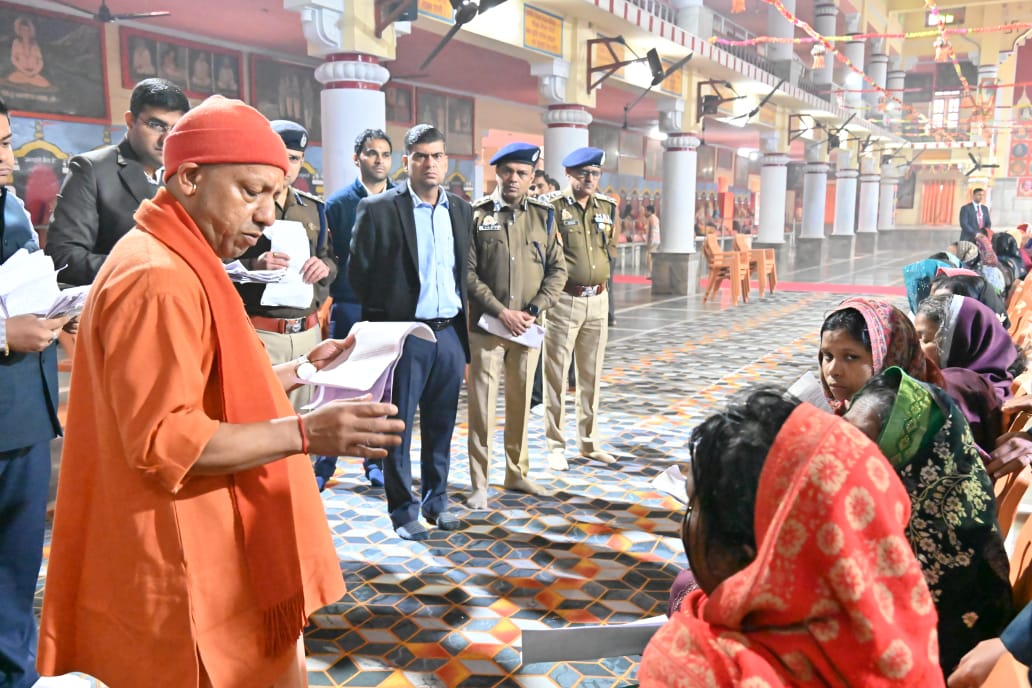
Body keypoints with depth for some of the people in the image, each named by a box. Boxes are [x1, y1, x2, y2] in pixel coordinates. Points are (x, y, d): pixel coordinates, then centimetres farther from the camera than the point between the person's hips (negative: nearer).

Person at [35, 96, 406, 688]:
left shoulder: (179, 264, 14)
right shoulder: (157, 278, -22)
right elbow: (160, 441, -26)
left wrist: (300, 371, 9)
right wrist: (305, 432, -29)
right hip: (186, 576, -10)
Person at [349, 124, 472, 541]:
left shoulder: (461, 211, 10)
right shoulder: (378, 209, -6)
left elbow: (466, 273, 13)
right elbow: (359, 273, -2)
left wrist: (465, 336, 11)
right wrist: (383, 319, 1)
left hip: (450, 334, 5)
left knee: (441, 426, 13)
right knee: (398, 427, 4)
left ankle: (436, 500, 28)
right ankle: (403, 510, 18)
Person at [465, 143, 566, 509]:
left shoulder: (543, 215, 5)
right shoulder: (477, 214, -2)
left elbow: (558, 269, 5)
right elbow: (468, 273, -6)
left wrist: (535, 310, -7)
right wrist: (501, 311, -13)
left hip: (529, 327, 3)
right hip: (486, 325, -2)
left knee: (521, 401, 13)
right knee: (482, 403, -1)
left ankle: (517, 472, 27)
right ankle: (479, 483, 9)